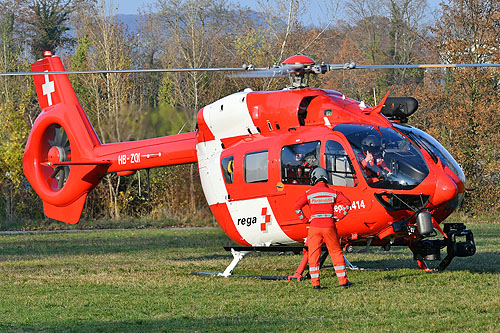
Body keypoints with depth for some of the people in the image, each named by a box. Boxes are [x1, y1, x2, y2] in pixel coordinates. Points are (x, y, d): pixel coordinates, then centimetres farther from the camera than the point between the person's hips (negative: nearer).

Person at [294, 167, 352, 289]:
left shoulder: (309, 193, 0)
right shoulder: (333, 192, 3)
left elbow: (297, 206, -8)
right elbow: (347, 203, -4)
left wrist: (305, 220, 1)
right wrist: (339, 216, 2)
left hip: (315, 226, -1)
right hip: (329, 226, 1)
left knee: (313, 254, 5)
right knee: (336, 253, 11)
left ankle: (315, 282, -1)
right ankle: (343, 280, 11)